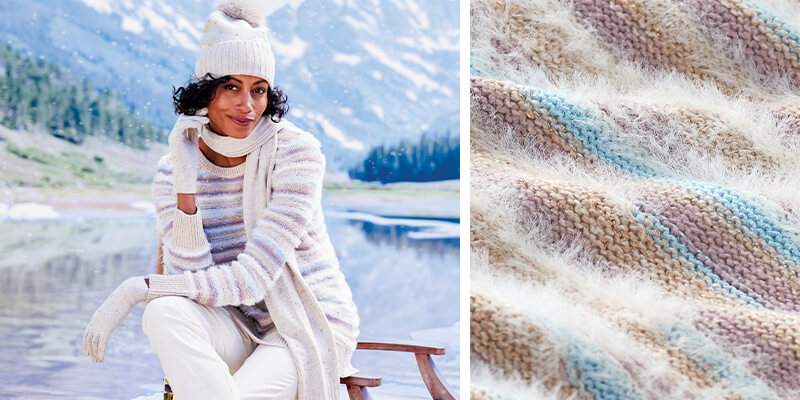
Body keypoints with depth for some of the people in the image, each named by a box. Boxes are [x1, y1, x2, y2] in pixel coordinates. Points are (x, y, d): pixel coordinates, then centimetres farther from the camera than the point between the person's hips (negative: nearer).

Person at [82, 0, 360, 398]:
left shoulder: (296, 150, -15)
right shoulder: (172, 171, -2)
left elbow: (251, 279, -20)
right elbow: (190, 276, -13)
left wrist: (138, 287, -22)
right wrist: (185, 185, -23)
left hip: (310, 330, -4)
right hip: (238, 329, 4)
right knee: (164, 312, -28)